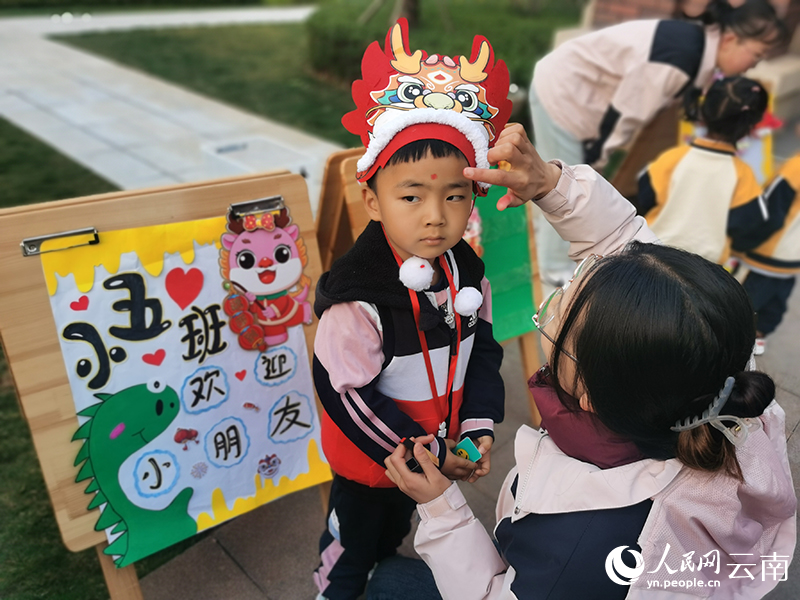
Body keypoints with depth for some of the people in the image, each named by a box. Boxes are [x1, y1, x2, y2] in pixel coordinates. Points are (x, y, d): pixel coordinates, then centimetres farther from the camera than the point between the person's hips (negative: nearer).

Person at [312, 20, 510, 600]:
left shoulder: (466, 272, -13)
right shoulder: (359, 298, -33)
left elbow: (482, 350, -1)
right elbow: (347, 395, -26)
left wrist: (478, 427, -12)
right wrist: (426, 452, -21)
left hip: (440, 446, 6)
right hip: (368, 454, -6)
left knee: (397, 525, 33)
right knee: (353, 539, 22)